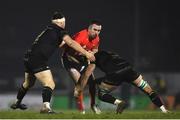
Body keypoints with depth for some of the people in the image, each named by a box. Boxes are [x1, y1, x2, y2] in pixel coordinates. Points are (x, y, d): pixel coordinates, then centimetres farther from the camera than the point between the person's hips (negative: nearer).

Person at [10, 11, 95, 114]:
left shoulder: (48, 30, 18)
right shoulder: (59, 31, -6)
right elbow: (71, 43, -17)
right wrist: (86, 53, -18)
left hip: (29, 58, 9)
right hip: (38, 61, -9)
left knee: (28, 83, 30)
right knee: (50, 84, -16)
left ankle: (17, 103, 48)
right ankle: (46, 107, -35)